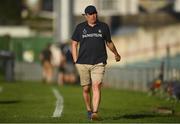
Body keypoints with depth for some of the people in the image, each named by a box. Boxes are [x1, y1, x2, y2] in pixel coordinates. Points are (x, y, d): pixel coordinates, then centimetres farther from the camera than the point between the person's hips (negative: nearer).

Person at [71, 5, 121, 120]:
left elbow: (109, 42, 22)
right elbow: (74, 44, 12)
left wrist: (116, 54, 34)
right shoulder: (80, 27, 7)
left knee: (96, 87, -16)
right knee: (86, 89, 5)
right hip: (83, 63, 1)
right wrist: (75, 61, 3)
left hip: (98, 63, -1)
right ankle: (89, 110, 25)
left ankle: (95, 113, -23)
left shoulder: (103, 27, 8)